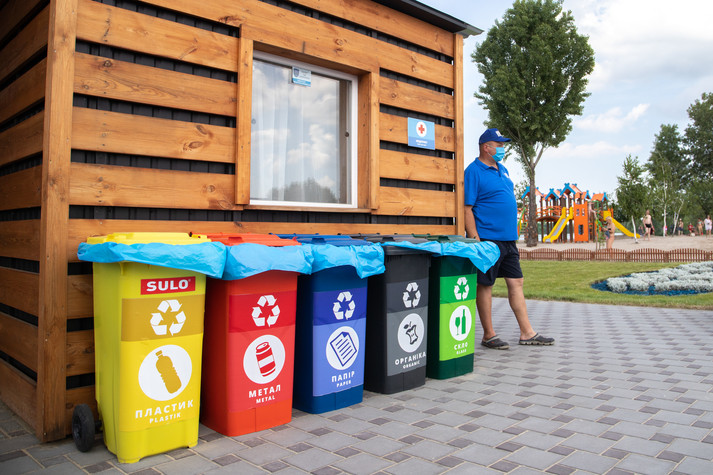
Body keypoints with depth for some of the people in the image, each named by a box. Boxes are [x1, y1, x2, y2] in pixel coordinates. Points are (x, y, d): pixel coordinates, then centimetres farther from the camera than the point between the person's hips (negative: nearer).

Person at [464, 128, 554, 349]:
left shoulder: (502, 169, 17)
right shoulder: (474, 171, -9)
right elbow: (467, 208, -14)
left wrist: (513, 233, 19)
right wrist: (475, 239, -20)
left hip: (508, 239, 9)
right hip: (487, 238, -8)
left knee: (516, 283, 10)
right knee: (485, 285, 1)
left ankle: (527, 333, 17)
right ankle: (489, 335, 11)